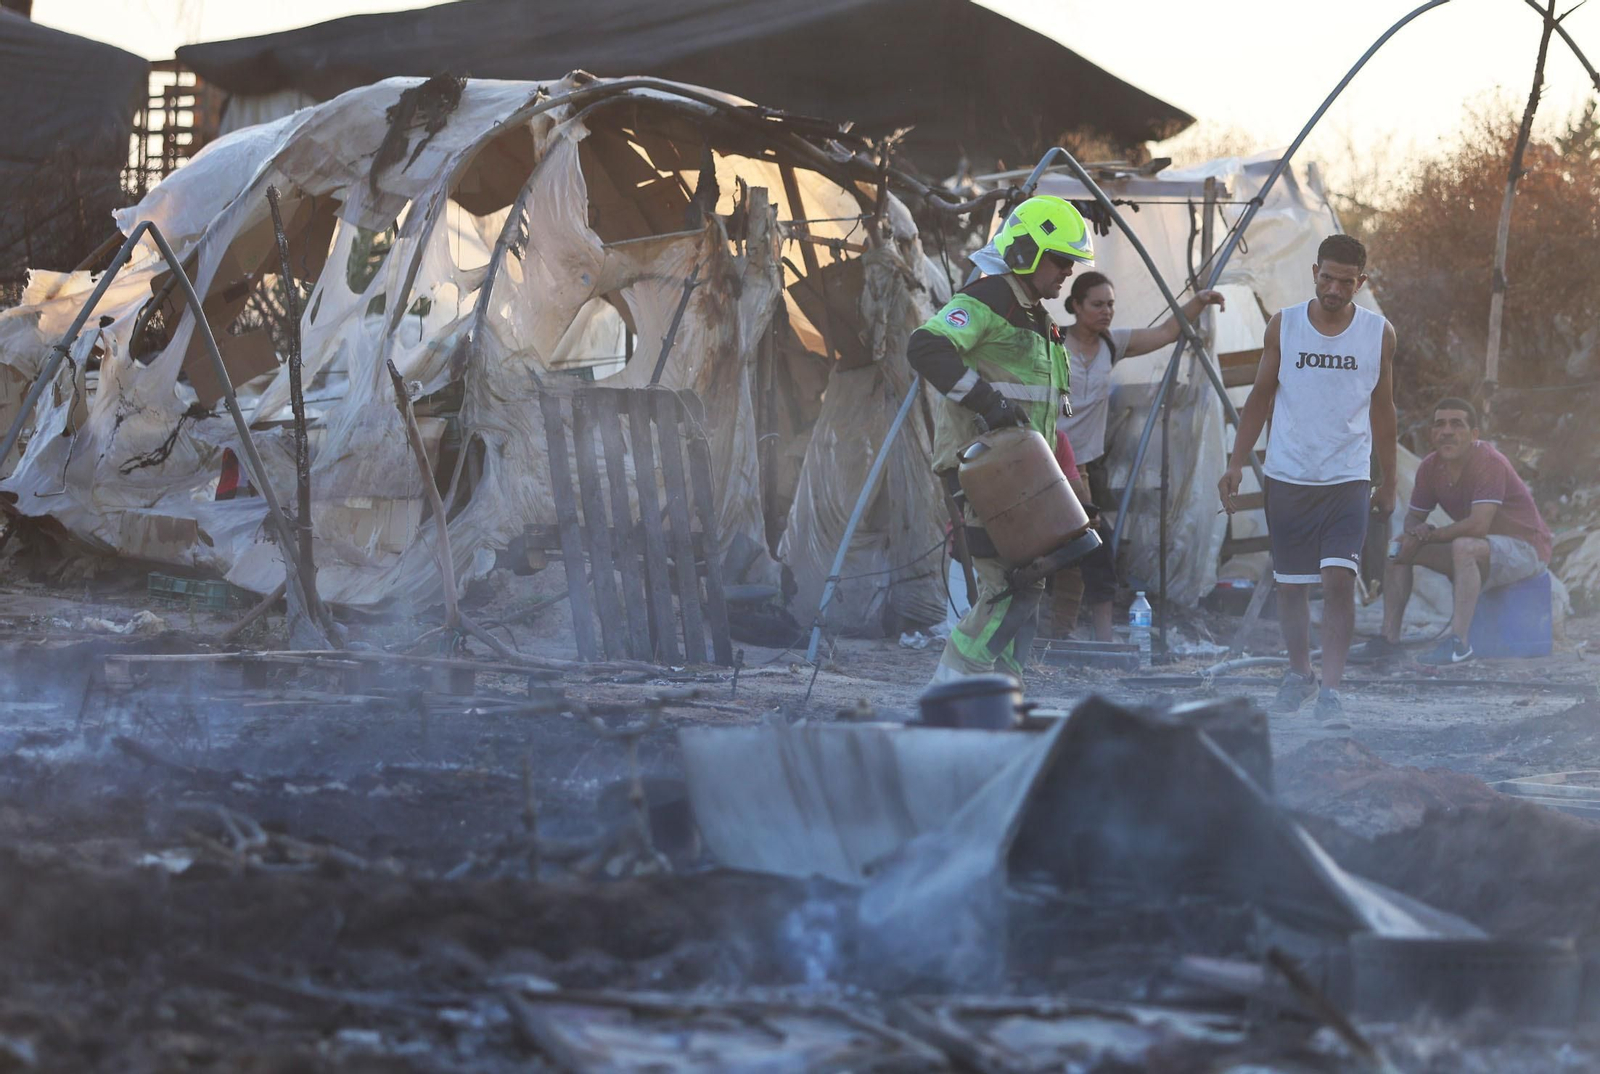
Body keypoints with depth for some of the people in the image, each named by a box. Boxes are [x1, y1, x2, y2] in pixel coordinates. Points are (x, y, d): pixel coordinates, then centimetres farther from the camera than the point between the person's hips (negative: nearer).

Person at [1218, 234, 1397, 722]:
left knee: (1339, 579, -15)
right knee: (1290, 584, 8)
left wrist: (1388, 483, 13)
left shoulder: (1379, 334, 1)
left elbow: (1382, 410, 10)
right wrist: (1236, 463, 3)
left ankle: (1331, 690, -13)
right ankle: (1299, 675, 26)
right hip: (1288, 476, 1)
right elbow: (1260, 397, 8)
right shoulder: (1283, 326, 0)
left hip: (1348, 480, -1)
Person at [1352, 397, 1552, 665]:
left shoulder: (1489, 463, -24)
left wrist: (1426, 536, -21)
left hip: (1525, 547, -8)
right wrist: (1417, 532, -16)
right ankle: (1388, 640, -5)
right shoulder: (1431, 467, -1)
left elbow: (1478, 525, -33)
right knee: (1399, 546, 0)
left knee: (1463, 547, -37)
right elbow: (1413, 517, 10)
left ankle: (1459, 642, -40)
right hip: (1480, 550, 8)